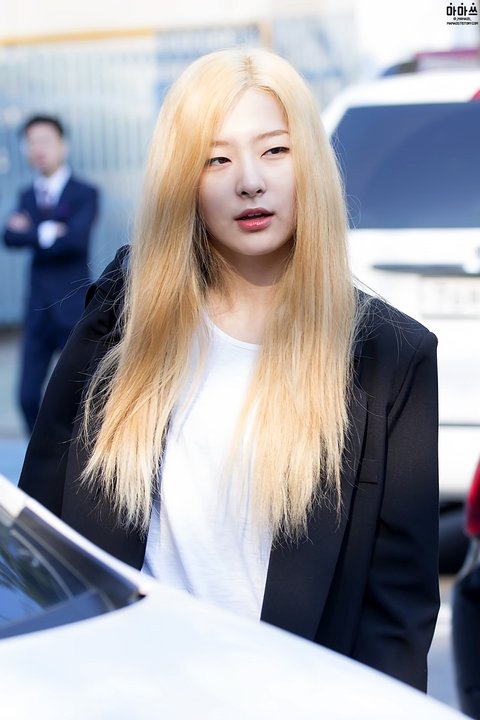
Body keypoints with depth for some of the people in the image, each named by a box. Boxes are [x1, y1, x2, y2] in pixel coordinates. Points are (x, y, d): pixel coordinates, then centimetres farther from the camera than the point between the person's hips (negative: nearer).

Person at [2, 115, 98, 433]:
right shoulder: (28, 197, 13)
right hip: (38, 311, 4)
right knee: (29, 396, 2)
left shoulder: (84, 194, -2)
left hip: (73, 309, -4)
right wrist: (49, 233, -15)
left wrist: (33, 232, -8)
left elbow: (76, 239, -19)